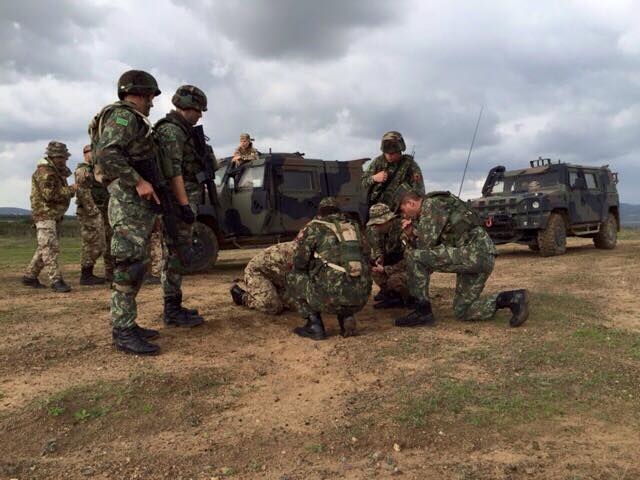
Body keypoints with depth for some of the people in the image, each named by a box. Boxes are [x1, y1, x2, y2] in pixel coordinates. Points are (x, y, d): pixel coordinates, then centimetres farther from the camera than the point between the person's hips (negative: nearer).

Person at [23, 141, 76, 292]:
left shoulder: (57, 171, 17)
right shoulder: (44, 171, -14)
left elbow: (61, 191, 19)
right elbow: (50, 194, -24)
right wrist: (70, 190, -16)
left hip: (55, 215, 10)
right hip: (45, 214, -10)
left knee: (44, 248, 14)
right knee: (50, 247, -14)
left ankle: (29, 276, 24)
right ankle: (56, 280, -17)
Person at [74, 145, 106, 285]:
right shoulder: (82, 170, -8)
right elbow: (83, 193, -17)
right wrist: (93, 211, -21)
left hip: (96, 212, 9)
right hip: (89, 212, -9)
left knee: (90, 244, 11)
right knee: (91, 244, -8)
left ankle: (88, 274, 16)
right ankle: (86, 276, -3)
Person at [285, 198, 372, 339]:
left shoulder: (314, 227, 7)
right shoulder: (354, 226, 18)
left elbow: (299, 264, 8)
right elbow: (366, 257, 24)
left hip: (333, 297, -5)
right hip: (360, 300, 5)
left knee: (292, 279, 18)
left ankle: (315, 325, 10)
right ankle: (346, 317, 14)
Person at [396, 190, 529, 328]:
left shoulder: (431, 204, -3)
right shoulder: (433, 207, 26)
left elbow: (426, 243, -11)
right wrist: (413, 233, 15)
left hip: (474, 253, -10)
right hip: (482, 256, 10)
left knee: (414, 256, -14)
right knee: (462, 311, 16)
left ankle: (423, 312, -7)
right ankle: (514, 298, 7)